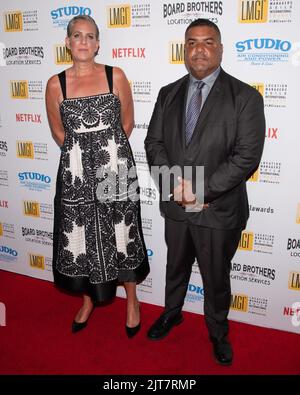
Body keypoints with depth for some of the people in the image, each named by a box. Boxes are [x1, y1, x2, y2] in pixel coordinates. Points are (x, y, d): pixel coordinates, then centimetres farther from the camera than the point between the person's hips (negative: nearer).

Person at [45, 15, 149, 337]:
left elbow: (127, 123, 8)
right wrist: (82, 154, 11)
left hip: (115, 169, -1)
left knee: (120, 236, 9)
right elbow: (58, 132, 11)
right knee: (80, 238, 10)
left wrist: (109, 151, 11)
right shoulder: (56, 84, 1)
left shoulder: (115, 76, 0)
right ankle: (89, 299, 36)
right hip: (75, 173, 1)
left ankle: (132, 301, 31)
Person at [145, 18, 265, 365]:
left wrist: (201, 190, -21)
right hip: (175, 206, 4)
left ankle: (218, 332, 42)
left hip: (219, 210, -3)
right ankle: (172, 313, 52)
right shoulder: (168, 93, 5)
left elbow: (247, 156, -16)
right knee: (176, 266, 24)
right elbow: (154, 142, 1)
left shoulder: (245, 97, -9)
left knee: (216, 278, 15)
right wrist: (175, 184, -15)